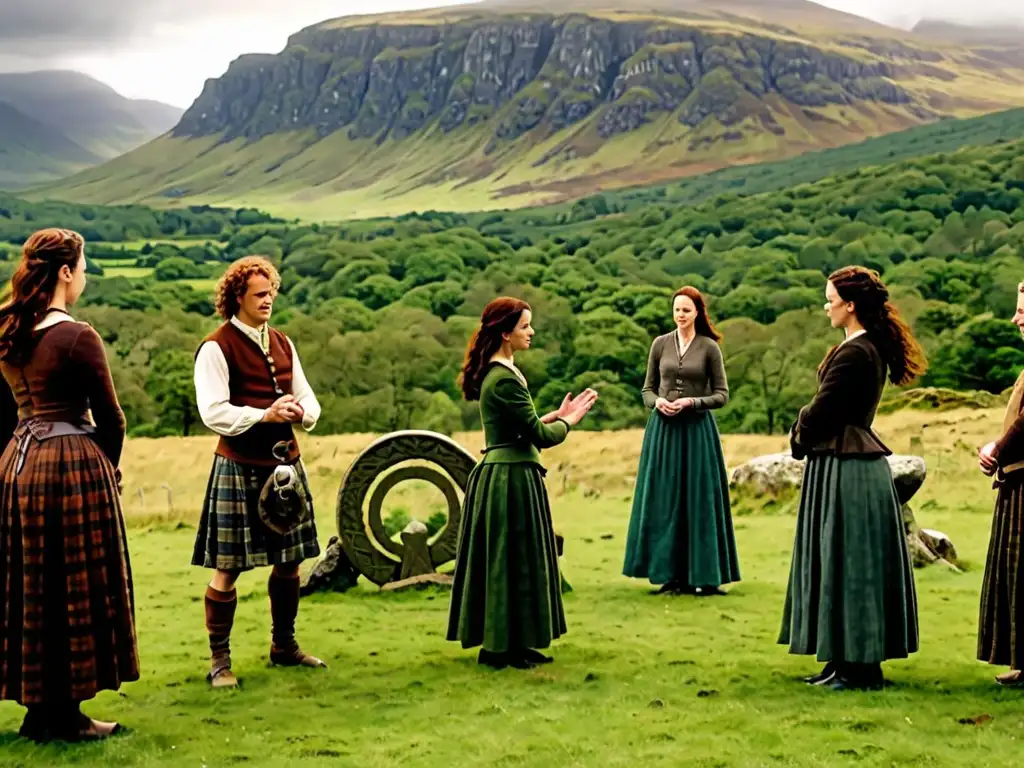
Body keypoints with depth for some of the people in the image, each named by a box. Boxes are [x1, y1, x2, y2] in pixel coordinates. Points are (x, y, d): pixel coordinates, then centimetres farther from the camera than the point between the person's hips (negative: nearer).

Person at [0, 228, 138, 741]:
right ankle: (66, 714, 9)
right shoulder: (77, 337, -15)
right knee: (76, 587, 2)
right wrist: (110, 468, 8)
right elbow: (109, 419, -10)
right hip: (72, 463, -8)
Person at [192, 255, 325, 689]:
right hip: (239, 468, -7)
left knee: (290, 561, 13)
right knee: (228, 567, -3)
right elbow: (213, 412, -16)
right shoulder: (216, 348, -8)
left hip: (284, 462, 7)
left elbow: (308, 399, 14)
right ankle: (219, 660, 7)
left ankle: (284, 645, 30)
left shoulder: (282, 344, 14)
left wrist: (301, 411, -9)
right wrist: (265, 414, -23)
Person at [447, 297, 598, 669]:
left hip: (498, 474, 10)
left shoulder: (497, 372, 13)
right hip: (512, 479, -10)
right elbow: (539, 436, -16)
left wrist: (555, 415, 13)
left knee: (502, 559, 14)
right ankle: (504, 646, 6)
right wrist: (569, 420, 0)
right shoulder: (505, 379, -19)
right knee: (512, 559, -2)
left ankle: (500, 643, 22)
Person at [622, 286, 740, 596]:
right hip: (662, 429, 3)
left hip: (697, 430, -3)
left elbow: (722, 394, -1)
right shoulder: (660, 344, 6)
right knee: (664, 500, 3)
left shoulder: (709, 348, -1)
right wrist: (657, 402, -10)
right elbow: (647, 388, 10)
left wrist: (693, 402, -15)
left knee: (698, 501, -2)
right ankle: (672, 574, 9)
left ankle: (702, 574, 4)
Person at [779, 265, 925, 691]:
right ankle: (848, 662, 20)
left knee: (844, 561, -3)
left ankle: (856, 664, 4)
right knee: (855, 563, 13)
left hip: (842, 468, -10)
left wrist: (798, 436, 2)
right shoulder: (872, 348, 13)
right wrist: (805, 429, 7)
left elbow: (820, 412, -17)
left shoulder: (852, 353, -19)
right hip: (861, 461, 10)